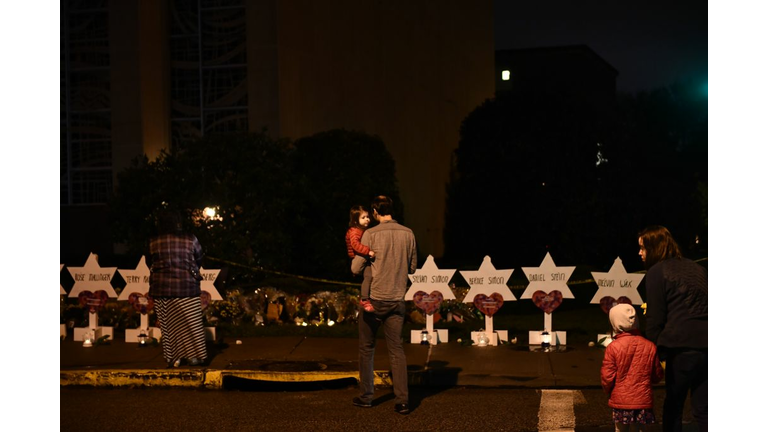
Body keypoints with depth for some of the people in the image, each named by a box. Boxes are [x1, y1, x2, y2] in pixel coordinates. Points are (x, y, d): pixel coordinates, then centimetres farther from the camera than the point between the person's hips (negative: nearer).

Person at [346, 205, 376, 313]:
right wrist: (368, 251, -38)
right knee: (368, 275, -26)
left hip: (366, 258, 10)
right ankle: (365, 300, -24)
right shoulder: (354, 231, -17)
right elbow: (355, 244, -34)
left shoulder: (364, 230, 16)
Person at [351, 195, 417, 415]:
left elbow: (356, 269, -8)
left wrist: (356, 257, 12)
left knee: (366, 348, 12)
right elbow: (412, 267, 10)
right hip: (397, 300, 3)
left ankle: (366, 396, 18)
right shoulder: (408, 234, 0)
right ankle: (402, 400, 0)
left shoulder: (370, 234, -10)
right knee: (397, 350, 6)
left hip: (373, 299, -3)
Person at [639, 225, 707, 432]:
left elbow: (655, 318, -3)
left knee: (673, 405, 8)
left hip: (683, 345, -6)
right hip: (705, 343, 6)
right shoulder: (696, 268, 21)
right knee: (702, 409, 9)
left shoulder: (657, 272, 1)